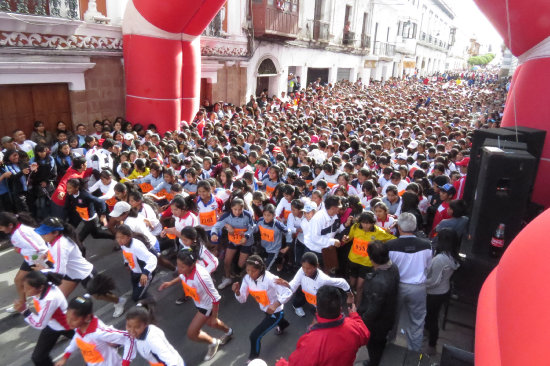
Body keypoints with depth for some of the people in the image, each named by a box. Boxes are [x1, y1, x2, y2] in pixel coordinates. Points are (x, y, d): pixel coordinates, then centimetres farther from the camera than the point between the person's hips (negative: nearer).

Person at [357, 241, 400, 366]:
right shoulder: (393, 267, -19)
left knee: (373, 345, 23)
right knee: (381, 342, 32)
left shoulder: (378, 282, -44)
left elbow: (373, 310, -31)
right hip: (389, 317, 7)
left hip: (377, 323, -7)